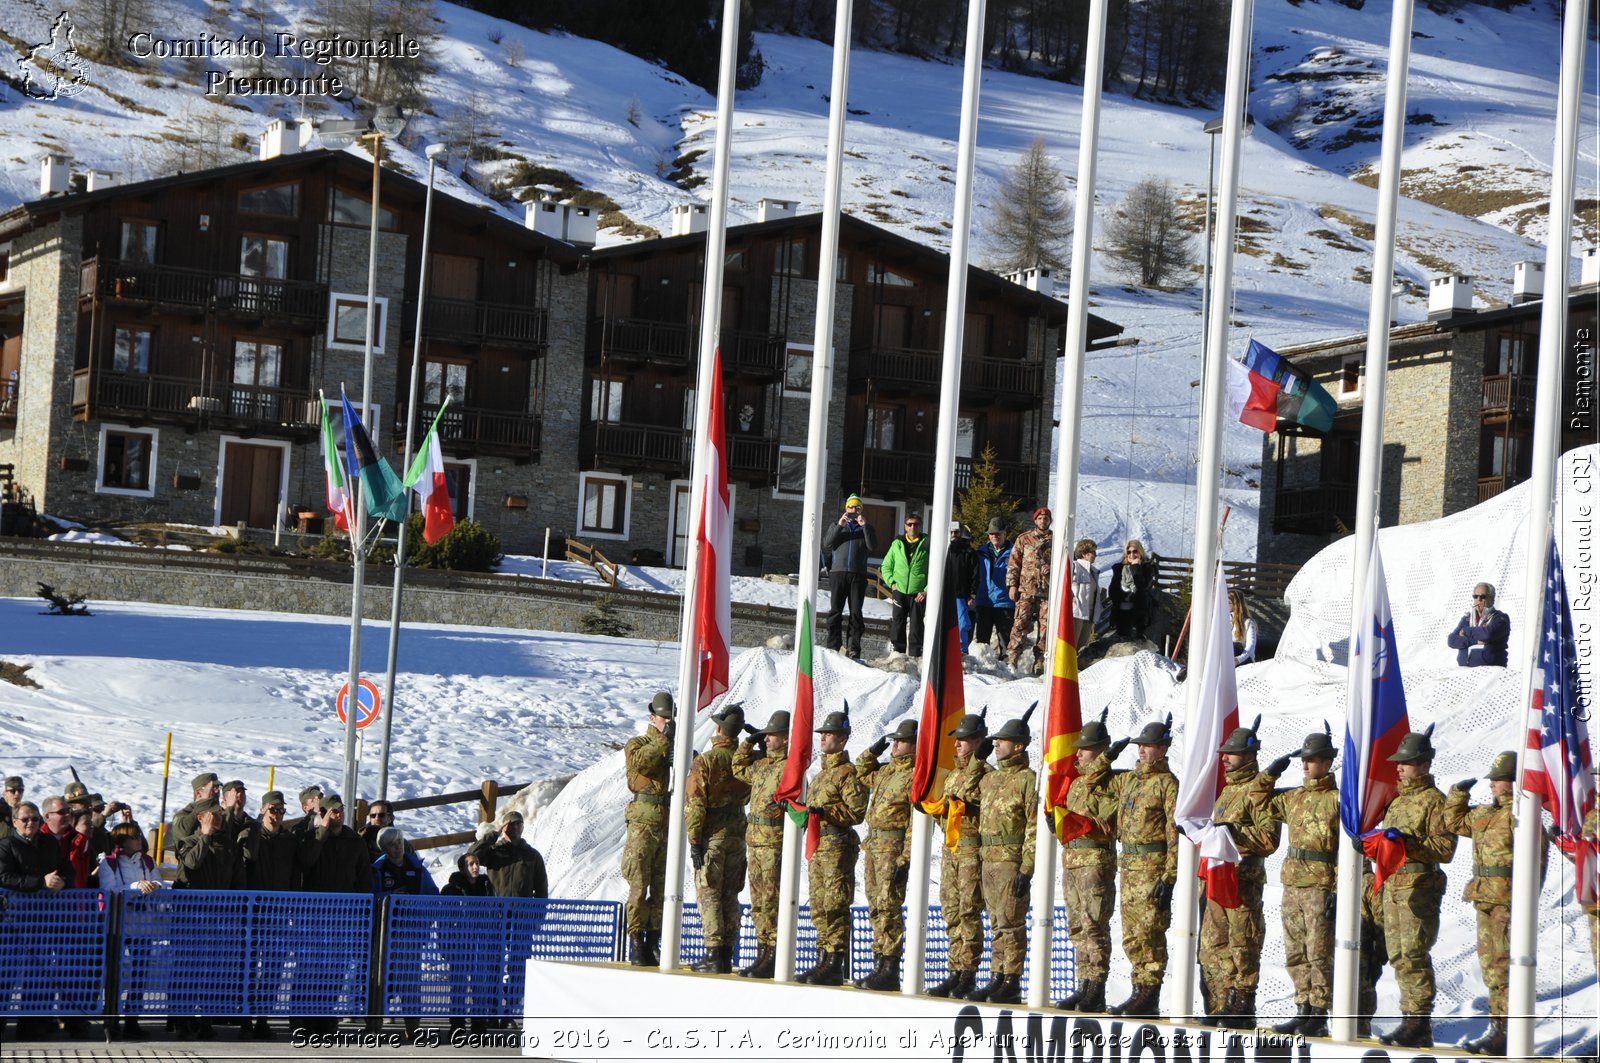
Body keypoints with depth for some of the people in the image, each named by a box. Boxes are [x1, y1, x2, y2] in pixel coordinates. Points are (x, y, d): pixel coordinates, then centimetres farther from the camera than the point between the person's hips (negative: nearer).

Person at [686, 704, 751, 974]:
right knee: (730, 896, 10)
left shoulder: (706, 761, -12)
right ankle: (727, 956, 11)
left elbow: (695, 804, -14)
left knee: (709, 894, -2)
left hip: (712, 835, -5)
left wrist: (694, 840, -11)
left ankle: (714, 956, -8)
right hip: (738, 836, 5)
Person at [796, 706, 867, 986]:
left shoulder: (848, 773, -7)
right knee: (819, 907, 9)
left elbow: (857, 811, -16)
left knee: (835, 906, -11)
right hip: (817, 846, 10)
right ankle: (824, 960, 14)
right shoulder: (822, 773, 22)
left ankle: (836, 965, -13)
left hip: (838, 846, -10)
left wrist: (825, 811, -22)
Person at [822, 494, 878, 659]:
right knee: (835, 611, -4)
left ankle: (853, 650, -5)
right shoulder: (836, 526, 18)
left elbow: (873, 548, 0)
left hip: (858, 575, 0)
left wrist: (865, 526, -8)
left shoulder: (866, 528, 17)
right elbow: (826, 543, 1)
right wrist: (839, 525, -9)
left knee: (856, 612, -4)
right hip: (838, 573, 0)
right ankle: (833, 647, -3)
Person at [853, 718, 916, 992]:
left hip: (894, 846, -9)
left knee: (889, 906, -11)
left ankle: (890, 971, -11)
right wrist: (875, 750, 20)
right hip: (873, 843, 9)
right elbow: (862, 773, 38)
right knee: (876, 907, 10)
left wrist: (905, 859, -21)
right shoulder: (886, 770, 16)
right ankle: (880, 963, 15)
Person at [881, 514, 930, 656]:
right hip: (900, 591, 2)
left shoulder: (927, 545, 1)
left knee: (916, 626, -1)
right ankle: (898, 653, 6)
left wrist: (927, 590, -9)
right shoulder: (897, 544, 8)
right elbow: (886, 566, 17)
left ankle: (915, 655, 1)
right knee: (898, 625, 1)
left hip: (919, 594, -2)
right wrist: (891, 582, 1)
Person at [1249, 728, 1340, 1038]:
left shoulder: (1338, 799, -5)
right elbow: (1260, 804, 29)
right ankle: (1304, 1010, 16)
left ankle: (1319, 1017, -4)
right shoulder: (1293, 798, 15)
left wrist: (1338, 890, -15)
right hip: (1292, 884, 7)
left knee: (1319, 953, -6)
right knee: (1295, 954, 9)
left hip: (1321, 886, -7)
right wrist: (1269, 775, 14)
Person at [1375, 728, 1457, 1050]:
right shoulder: (1397, 798, 19)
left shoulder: (1434, 800, -6)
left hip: (1419, 886, -9)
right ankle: (1411, 1019, 13)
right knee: (1398, 956, 8)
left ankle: (1419, 1021, -10)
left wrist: (1410, 843, -23)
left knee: (1414, 954, -12)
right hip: (1393, 883, 9)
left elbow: (1445, 848, -14)